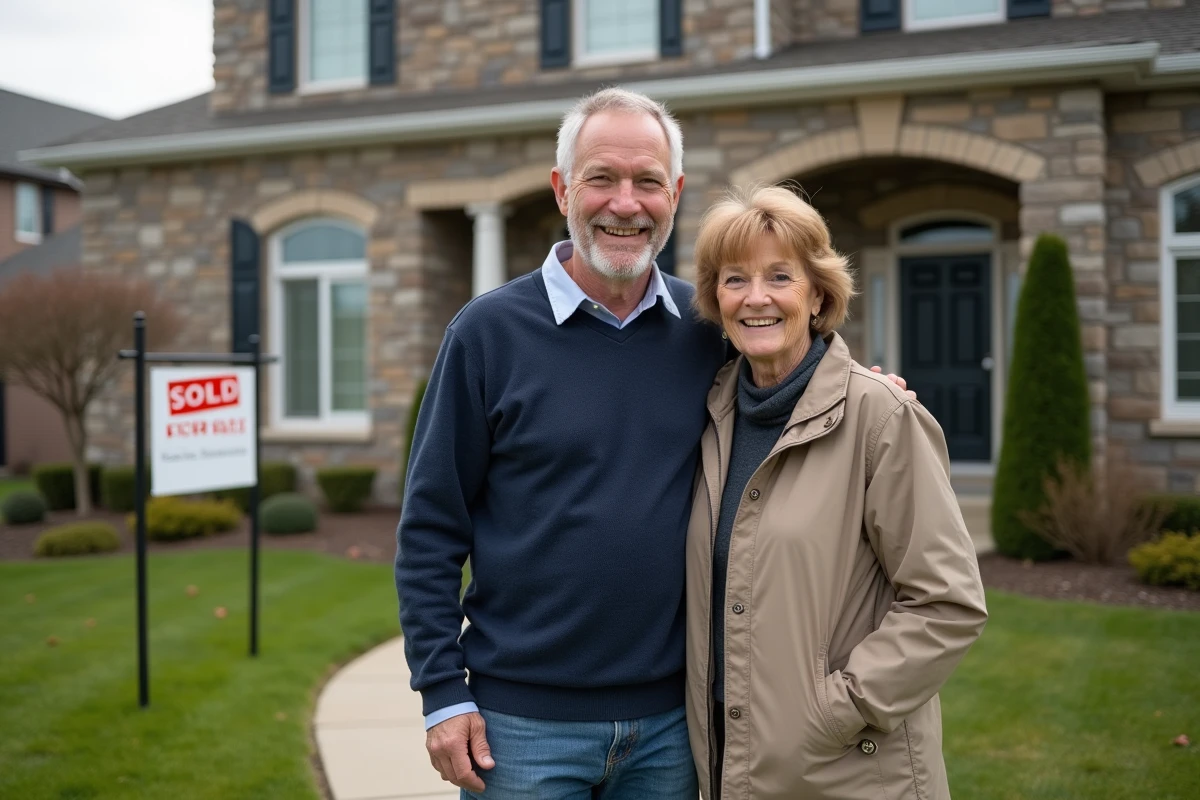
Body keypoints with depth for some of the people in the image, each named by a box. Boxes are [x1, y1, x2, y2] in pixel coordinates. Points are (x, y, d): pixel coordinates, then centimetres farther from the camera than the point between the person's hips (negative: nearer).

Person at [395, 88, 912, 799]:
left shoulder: (707, 328, 2)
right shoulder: (490, 331, -6)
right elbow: (431, 526, -5)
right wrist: (443, 692, -8)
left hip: (669, 719, 3)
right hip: (525, 723, -2)